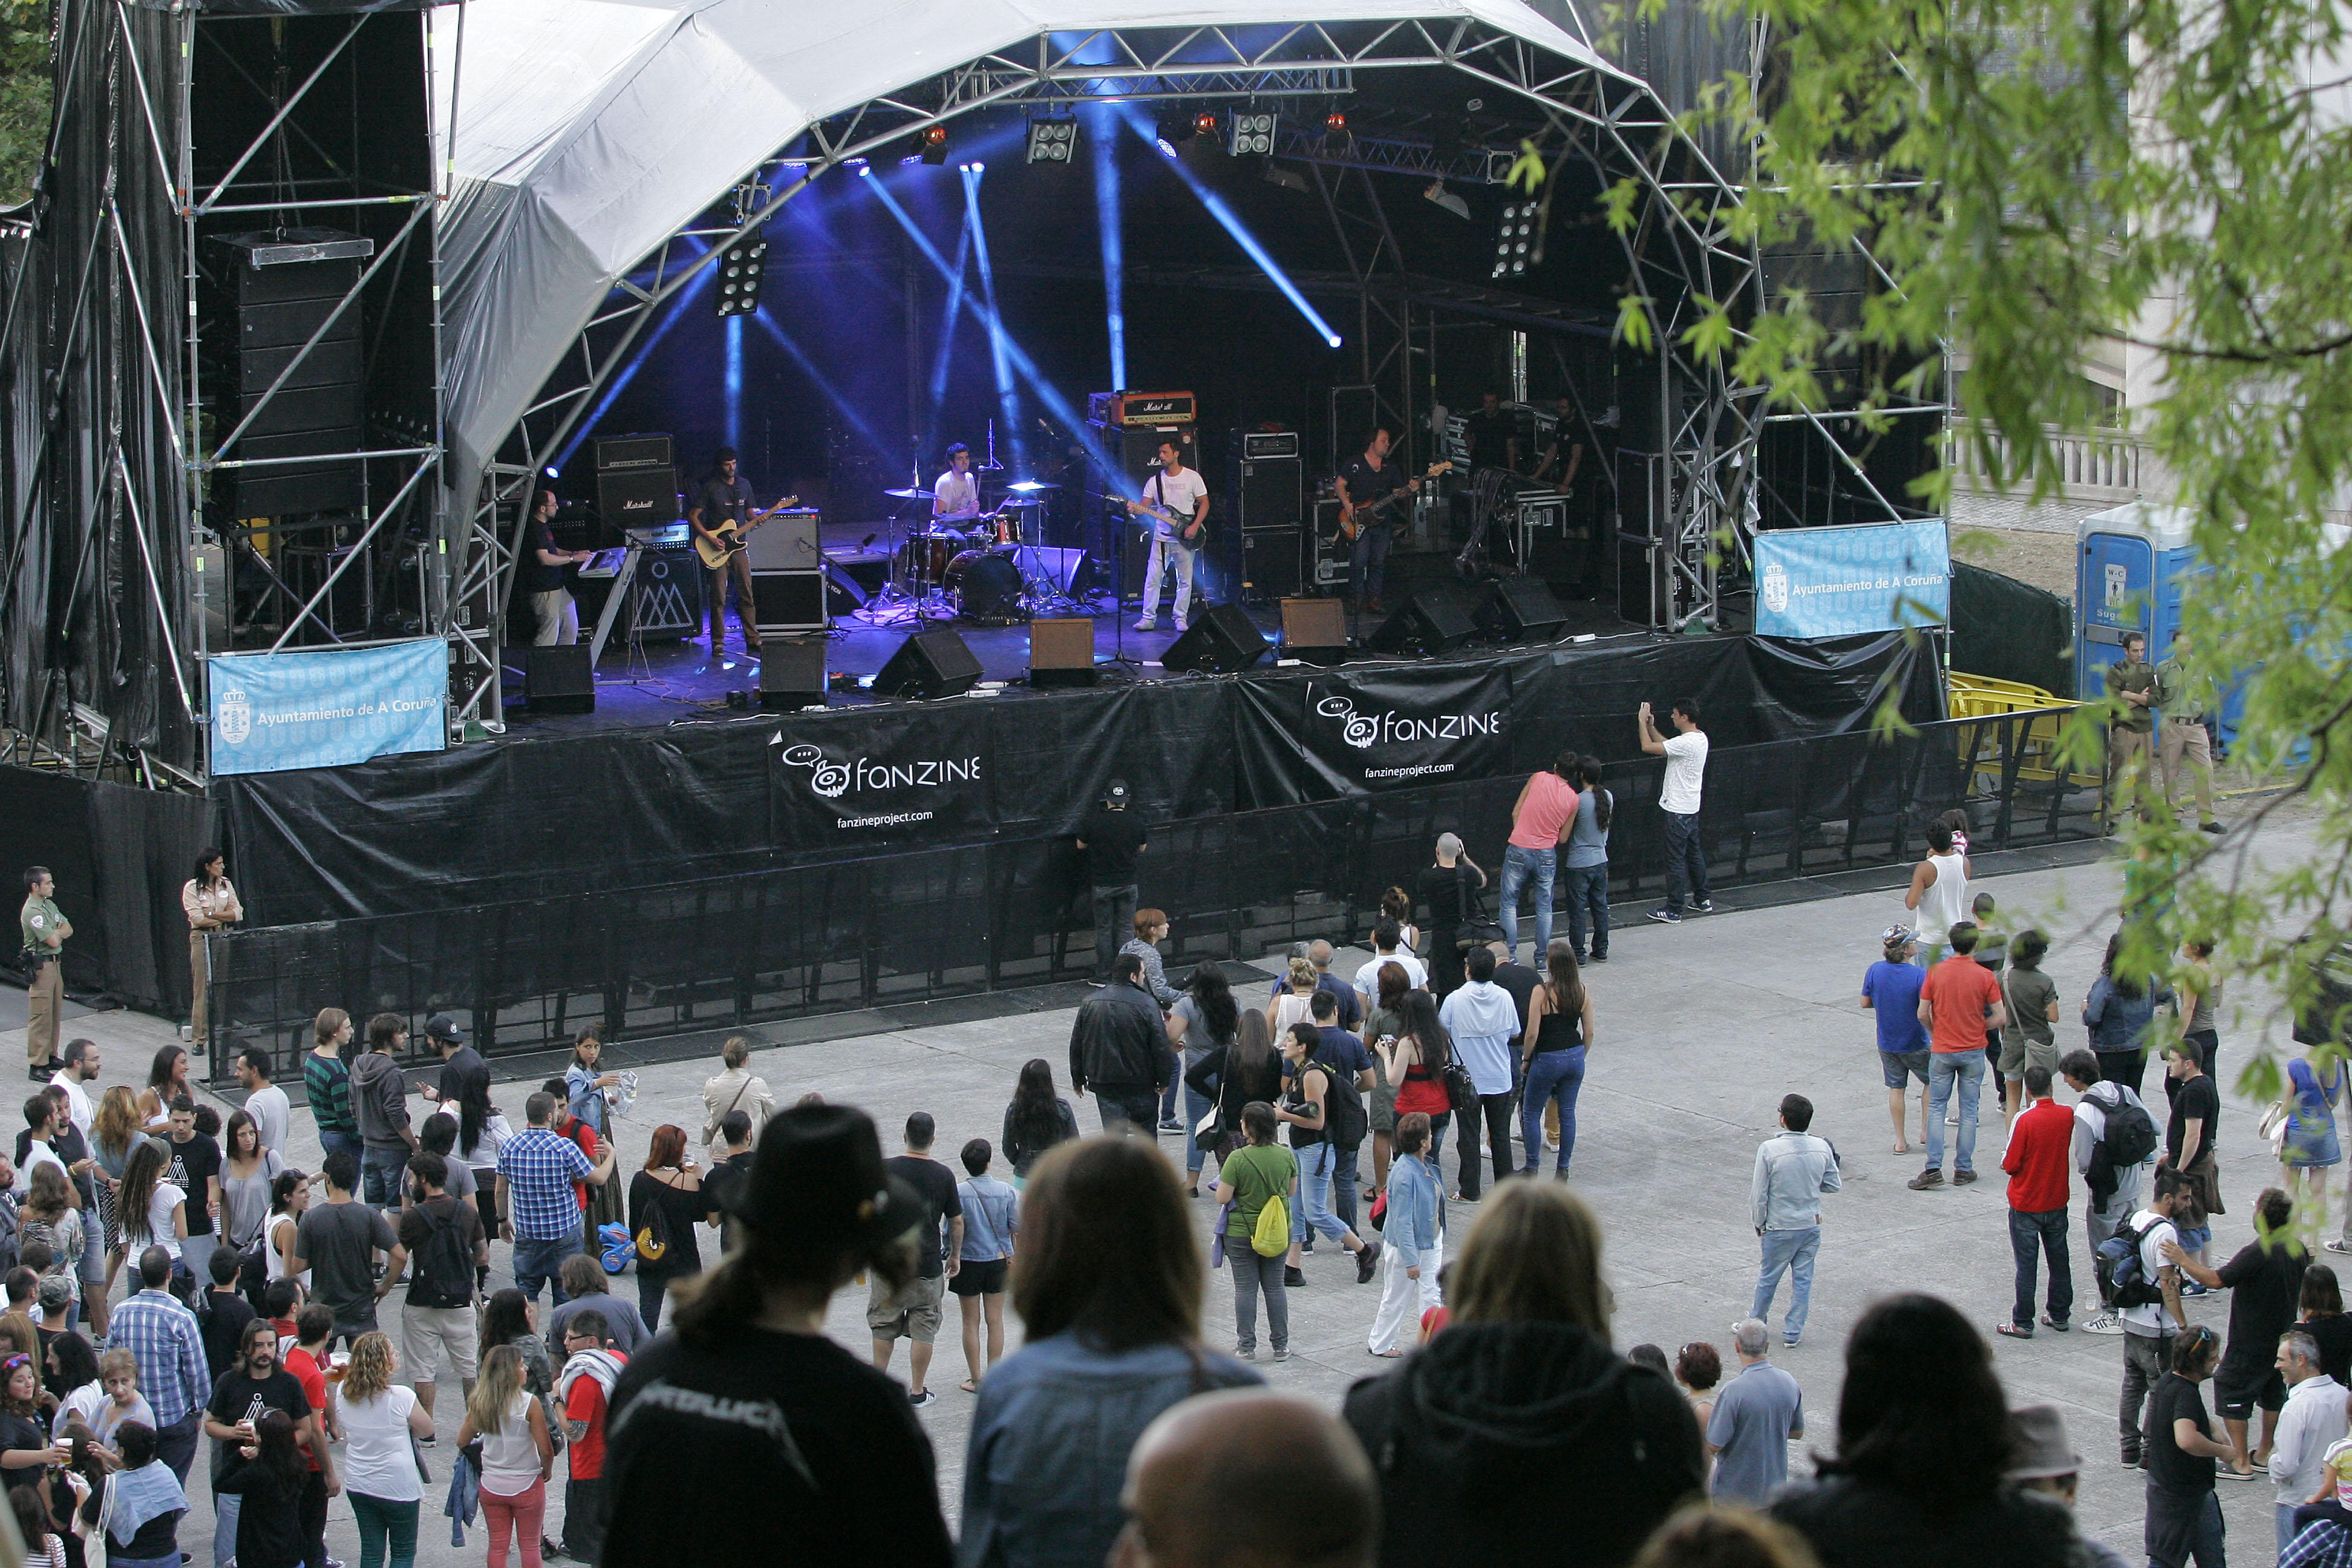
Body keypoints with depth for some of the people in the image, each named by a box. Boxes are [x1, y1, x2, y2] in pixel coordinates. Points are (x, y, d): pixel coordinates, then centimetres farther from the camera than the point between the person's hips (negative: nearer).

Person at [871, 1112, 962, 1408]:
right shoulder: (943, 1175, -6)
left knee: (884, 1323, 14)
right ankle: (917, 1391, 10)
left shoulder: (885, 1169, -8)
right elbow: (956, 1222, 1)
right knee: (923, 1328, 7)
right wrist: (956, 1255, 15)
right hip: (928, 1263, 0)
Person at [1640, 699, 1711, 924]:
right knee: (1694, 854, 20)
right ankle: (1702, 901, 29)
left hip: (1678, 810, -10)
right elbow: (1666, 746, 22)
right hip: (1691, 807, 10)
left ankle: (1673, 911, 0)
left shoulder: (1686, 743, -24)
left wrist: (1642, 722, -11)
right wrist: (1651, 726, 15)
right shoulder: (1700, 738, 7)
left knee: (1676, 859, -4)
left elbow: (1648, 746, -25)